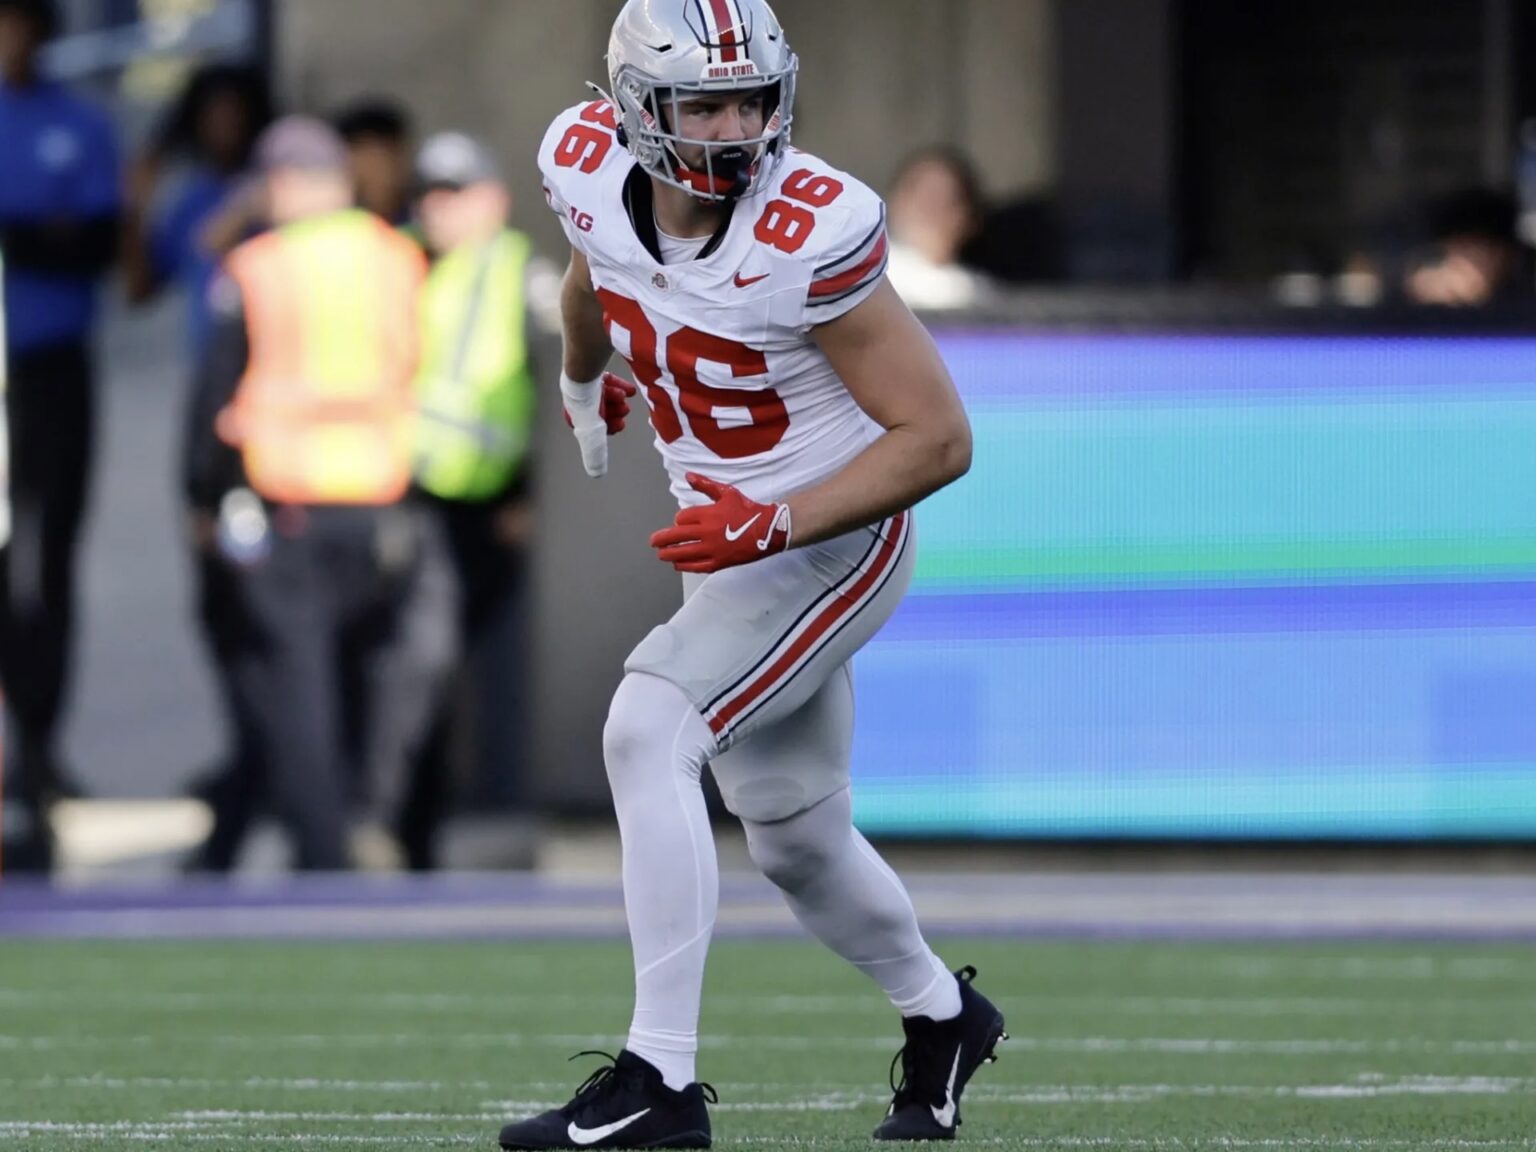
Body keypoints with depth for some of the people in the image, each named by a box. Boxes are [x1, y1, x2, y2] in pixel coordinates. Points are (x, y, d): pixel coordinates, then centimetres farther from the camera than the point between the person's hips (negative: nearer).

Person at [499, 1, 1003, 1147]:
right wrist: (584, 376, 35)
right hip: (729, 538, 7)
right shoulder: (591, 168, -12)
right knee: (793, 838, 18)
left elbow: (938, 438, -22)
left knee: (649, 731, -24)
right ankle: (942, 1016, 47)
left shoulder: (812, 235, -29)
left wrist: (771, 526, -31)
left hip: (835, 539, -7)